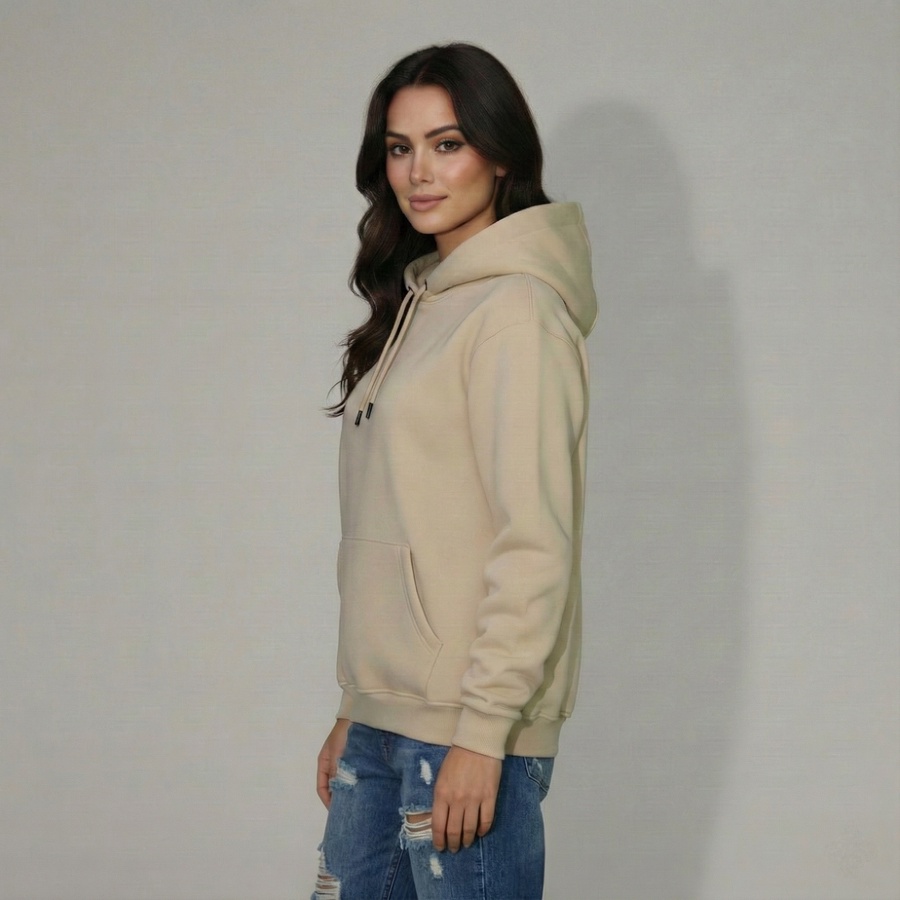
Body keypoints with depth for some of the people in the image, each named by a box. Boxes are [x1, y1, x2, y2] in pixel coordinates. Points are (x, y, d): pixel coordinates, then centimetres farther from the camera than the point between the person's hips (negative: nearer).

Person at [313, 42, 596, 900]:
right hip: (383, 721, 8)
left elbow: (535, 546, -16)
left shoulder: (516, 311, -11)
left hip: (467, 728, -8)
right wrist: (353, 708, 16)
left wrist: (482, 731, -18)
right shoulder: (418, 306, 15)